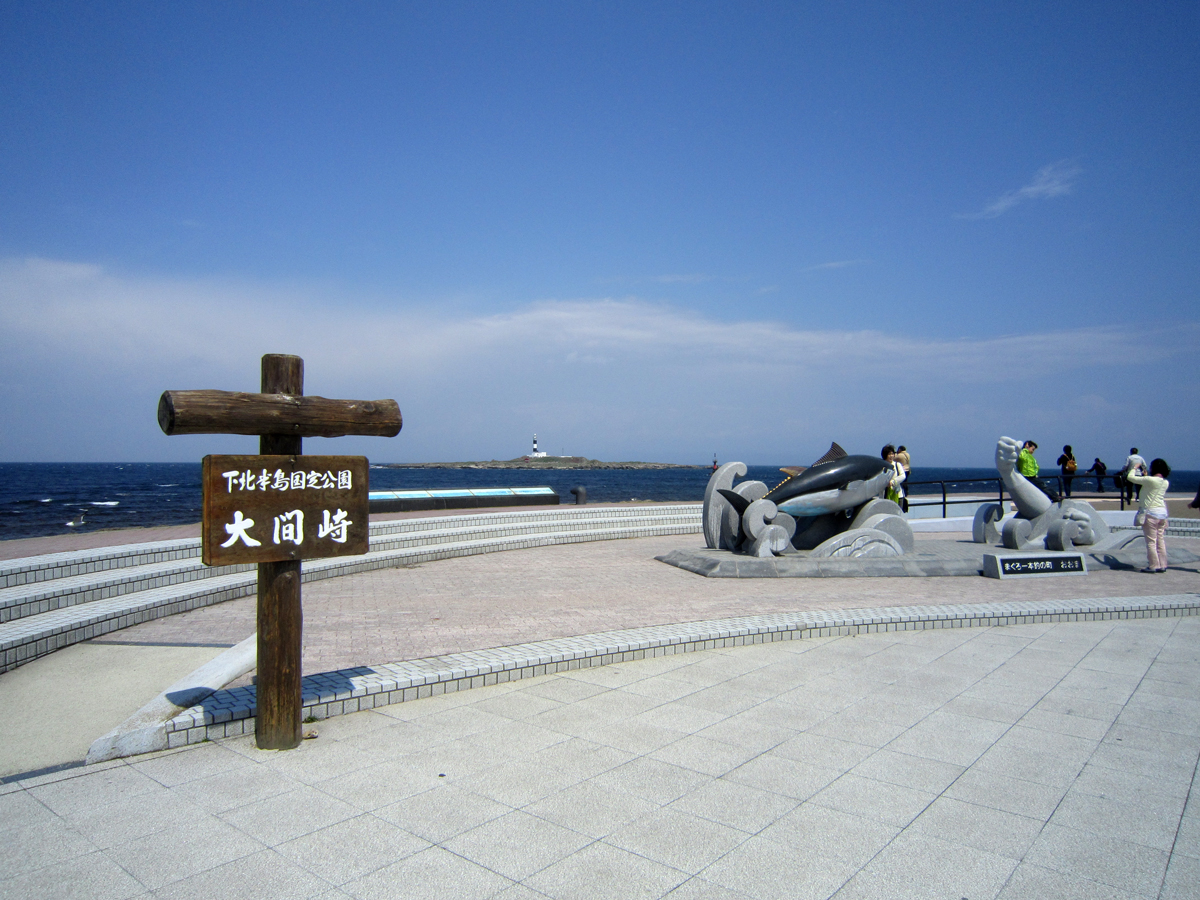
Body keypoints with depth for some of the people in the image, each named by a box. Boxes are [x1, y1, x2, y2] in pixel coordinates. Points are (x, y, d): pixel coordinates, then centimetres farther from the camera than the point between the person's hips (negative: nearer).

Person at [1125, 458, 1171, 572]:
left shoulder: (1149, 480, -14)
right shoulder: (1166, 483, 8)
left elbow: (1130, 477, -9)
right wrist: (1146, 475, 31)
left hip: (1150, 512, -7)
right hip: (1162, 512, 7)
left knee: (1151, 541, -2)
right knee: (1161, 540, 11)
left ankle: (1153, 566, 0)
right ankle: (1162, 565, 14)